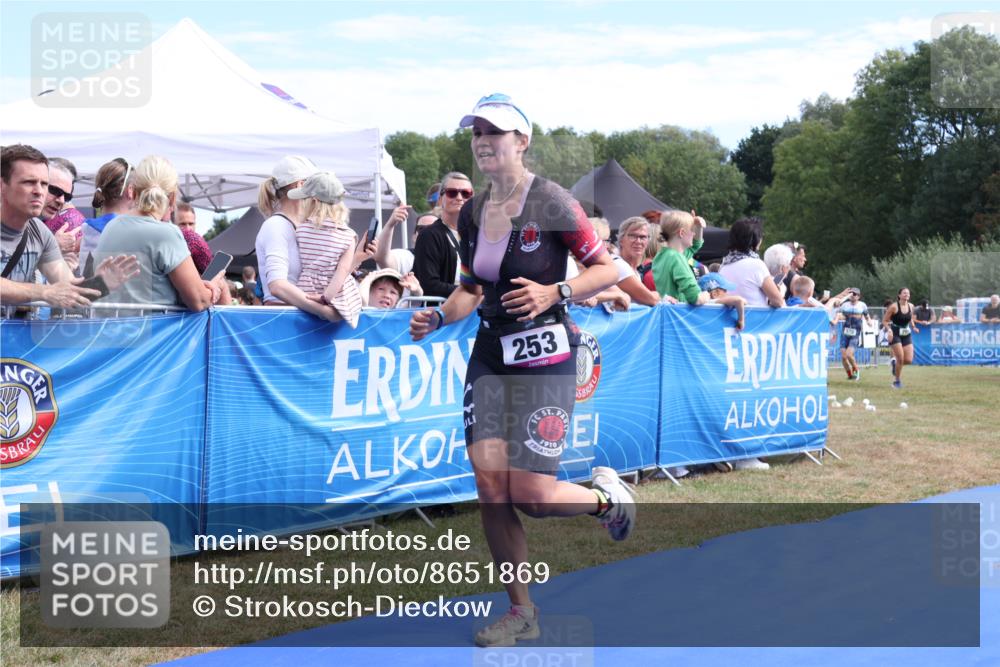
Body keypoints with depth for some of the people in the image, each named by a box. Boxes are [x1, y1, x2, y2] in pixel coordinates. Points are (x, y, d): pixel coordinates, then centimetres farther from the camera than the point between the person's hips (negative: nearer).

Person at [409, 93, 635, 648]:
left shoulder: (551, 203, -11)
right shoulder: (472, 213, 8)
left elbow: (607, 270, -7)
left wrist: (554, 293, -21)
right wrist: (438, 317, 0)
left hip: (544, 358, -5)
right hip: (489, 356, 6)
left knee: (529, 494, -9)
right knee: (490, 485, -4)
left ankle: (606, 497, 25)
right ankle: (521, 612, 12)